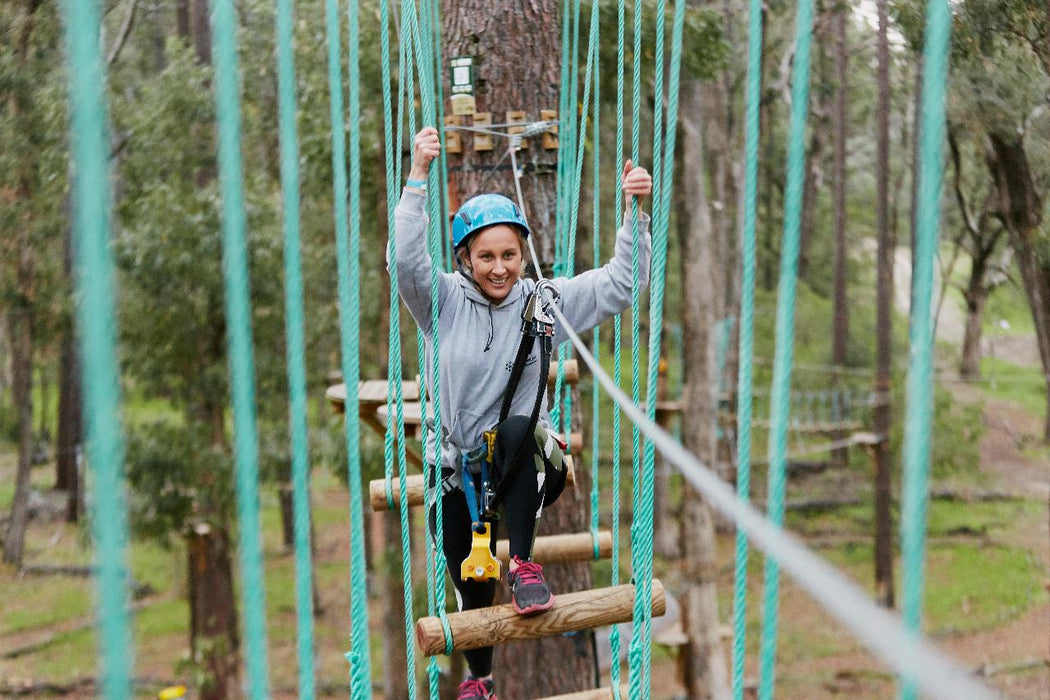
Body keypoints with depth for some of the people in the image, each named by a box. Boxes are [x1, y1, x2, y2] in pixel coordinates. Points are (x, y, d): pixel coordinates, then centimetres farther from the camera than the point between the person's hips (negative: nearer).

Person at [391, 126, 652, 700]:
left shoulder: (542, 301, 1)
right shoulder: (444, 301, -3)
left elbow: (619, 284, -2)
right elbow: (405, 258, -21)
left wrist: (635, 215, -16)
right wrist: (418, 177, -29)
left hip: (524, 467, -1)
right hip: (457, 473, 1)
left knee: (518, 429, -36)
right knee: (471, 588, 1)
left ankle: (523, 565, -27)